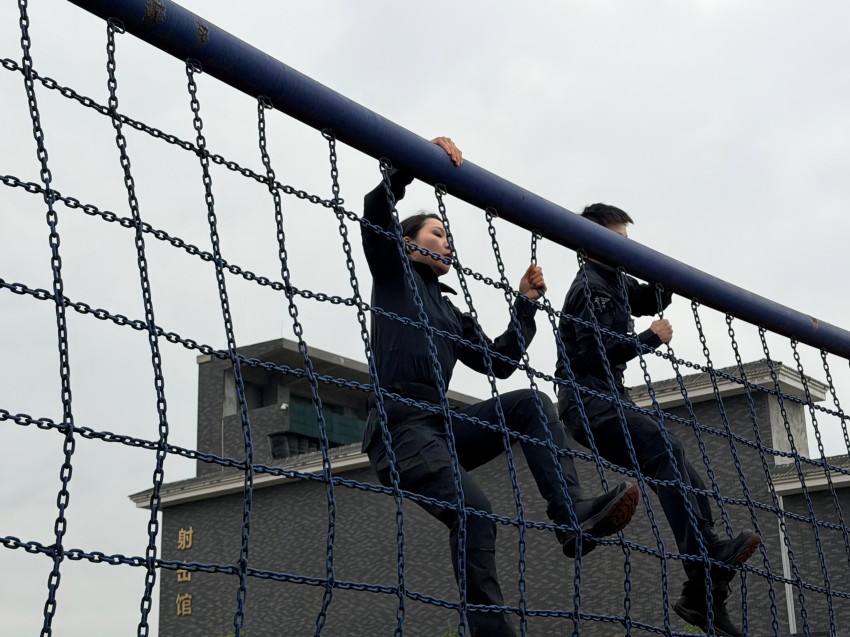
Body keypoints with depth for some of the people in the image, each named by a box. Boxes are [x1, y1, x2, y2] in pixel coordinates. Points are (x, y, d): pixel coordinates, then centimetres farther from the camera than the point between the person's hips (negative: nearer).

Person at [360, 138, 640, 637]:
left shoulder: (452, 313, 30)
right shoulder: (393, 274, 13)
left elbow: (499, 363, 22)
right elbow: (377, 209, -3)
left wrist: (526, 305, 17)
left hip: (441, 428, 7)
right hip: (399, 426, -7)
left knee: (531, 404, -13)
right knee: (473, 510, -29)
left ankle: (573, 516, -30)